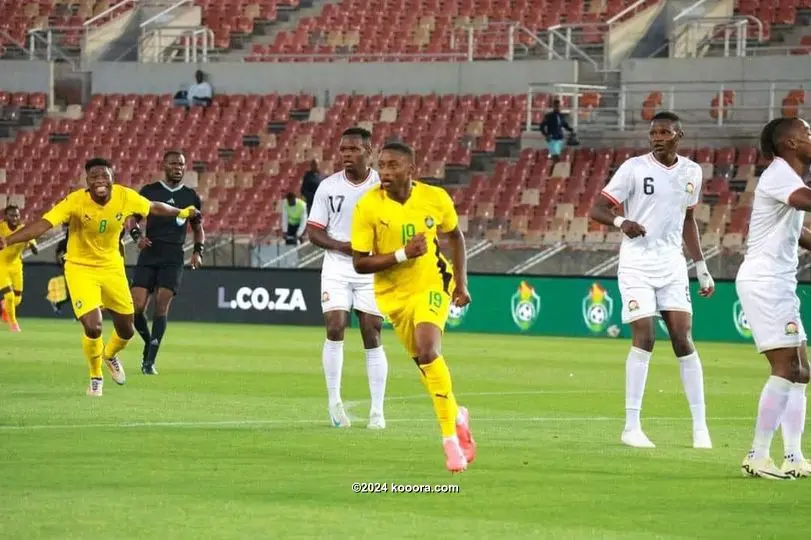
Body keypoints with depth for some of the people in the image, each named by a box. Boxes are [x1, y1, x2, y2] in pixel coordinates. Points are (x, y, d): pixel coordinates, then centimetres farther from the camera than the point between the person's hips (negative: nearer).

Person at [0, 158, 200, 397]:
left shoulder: (126, 197, -15)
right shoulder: (76, 201, -26)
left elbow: (154, 208, 5)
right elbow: (43, 224, -35)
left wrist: (182, 213, 21)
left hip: (112, 266, 4)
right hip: (80, 268, -4)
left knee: (126, 330, 11)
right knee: (92, 327, -17)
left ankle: (110, 355, 50)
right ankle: (96, 377, 14)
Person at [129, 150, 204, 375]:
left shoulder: (191, 197, 8)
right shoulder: (149, 191, 5)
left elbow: (198, 228, 19)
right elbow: (134, 219, 11)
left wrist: (198, 251, 2)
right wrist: (137, 236, -10)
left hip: (173, 258, 0)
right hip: (149, 255, 0)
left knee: (161, 305, -11)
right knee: (136, 308, -9)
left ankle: (150, 360, -7)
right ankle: (148, 344, 20)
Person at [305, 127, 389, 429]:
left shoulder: (383, 186, -2)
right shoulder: (328, 187, 1)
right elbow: (314, 232, 3)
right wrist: (342, 246, -15)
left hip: (372, 270, 0)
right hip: (337, 267, 1)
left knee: (372, 337, -2)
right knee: (335, 328, -13)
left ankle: (377, 411, 4)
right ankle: (334, 401, 1)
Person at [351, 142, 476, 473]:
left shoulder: (435, 199, -11)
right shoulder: (368, 207, -17)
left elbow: (455, 235, 9)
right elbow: (359, 263, -15)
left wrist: (461, 283, 5)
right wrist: (402, 254, -26)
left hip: (431, 285, -2)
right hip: (393, 293, 2)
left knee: (428, 350, -24)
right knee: (423, 360, 8)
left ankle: (450, 437, -16)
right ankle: (457, 416, 38)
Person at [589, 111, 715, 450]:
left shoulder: (691, 172, 8)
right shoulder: (634, 168, -7)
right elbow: (597, 209, -8)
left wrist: (701, 268, 18)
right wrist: (621, 222, -30)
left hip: (672, 264, 4)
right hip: (637, 265, -4)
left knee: (683, 339, -2)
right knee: (644, 338, -11)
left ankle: (700, 425, 4)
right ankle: (631, 427, -5)